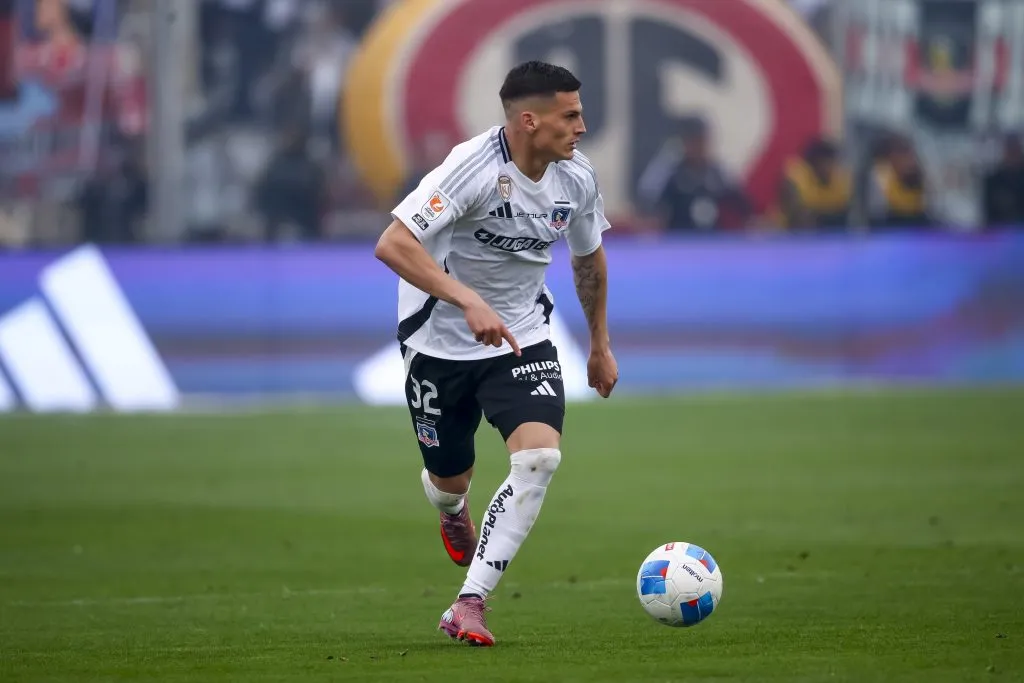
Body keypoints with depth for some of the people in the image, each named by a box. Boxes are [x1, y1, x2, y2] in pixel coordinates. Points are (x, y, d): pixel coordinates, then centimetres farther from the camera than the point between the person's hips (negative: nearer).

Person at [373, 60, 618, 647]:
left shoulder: (578, 178, -7)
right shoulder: (474, 168, -26)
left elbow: (589, 257, 15)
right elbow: (393, 245, -34)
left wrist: (601, 345, 22)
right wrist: (470, 302, -42)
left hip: (523, 338, 4)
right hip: (440, 341, -3)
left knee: (540, 457, -22)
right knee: (450, 477, 11)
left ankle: (469, 604, -20)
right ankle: (453, 512, 54)